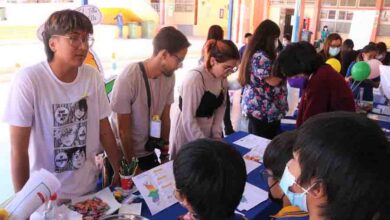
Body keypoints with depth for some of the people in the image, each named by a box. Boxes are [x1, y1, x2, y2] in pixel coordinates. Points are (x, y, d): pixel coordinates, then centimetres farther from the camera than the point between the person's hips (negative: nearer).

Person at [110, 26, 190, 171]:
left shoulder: (169, 76, -9)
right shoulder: (128, 79, -26)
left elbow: (165, 117, 1)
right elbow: (123, 130, -17)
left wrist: (165, 151, 5)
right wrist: (131, 163, -10)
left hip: (148, 151, 5)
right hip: (123, 154, -5)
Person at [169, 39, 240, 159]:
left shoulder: (222, 78, -2)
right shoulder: (194, 78, -25)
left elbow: (221, 107, 6)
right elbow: (188, 120, -25)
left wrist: (217, 135, -4)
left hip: (208, 134, 7)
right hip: (187, 135, -6)